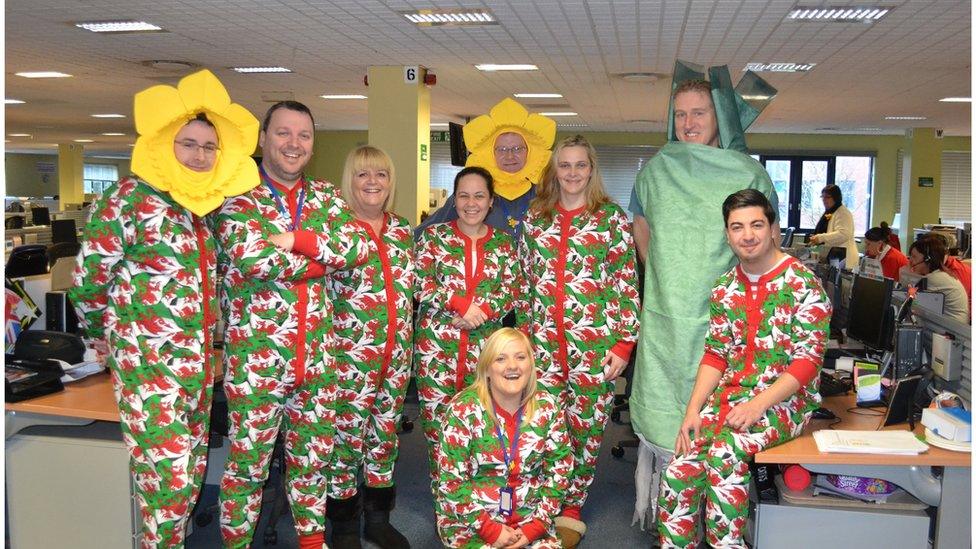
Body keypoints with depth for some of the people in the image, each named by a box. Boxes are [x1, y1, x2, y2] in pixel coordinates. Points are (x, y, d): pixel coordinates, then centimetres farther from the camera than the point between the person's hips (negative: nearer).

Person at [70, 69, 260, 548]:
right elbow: (88, 280, -6)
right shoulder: (130, 199, -10)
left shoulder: (209, 204, 11)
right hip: (149, 364, -7)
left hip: (202, 364, 7)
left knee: (191, 472, 15)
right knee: (168, 474, -6)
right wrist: (103, 339, 5)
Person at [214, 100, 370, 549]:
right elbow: (252, 258, -22)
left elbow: (358, 245, -6)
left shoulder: (325, 196, 10)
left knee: (313, 455, 18)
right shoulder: (238, 195, -5)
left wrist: (296, 239, -17)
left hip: (317, 355, 5)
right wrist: (325, 259, -12)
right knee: (248, 463, 7)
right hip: (255, 356, -4)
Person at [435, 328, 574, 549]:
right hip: (470, 522, -2)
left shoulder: (547, 408, -3)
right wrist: (491, 530, -14)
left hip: (530, 521, 2)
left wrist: (534, 526, -6)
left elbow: (559, 471, 2)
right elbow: (451, 481, -11)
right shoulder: (464, 410, -12)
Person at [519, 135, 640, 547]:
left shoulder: (612, 218, 1)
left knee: (586, 427, 6)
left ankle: (572, 509, 24)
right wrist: (523, 332, 12)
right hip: (542, 339, 2)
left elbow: (627, 284, -1)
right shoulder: (535, 217, 10)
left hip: (594, 341, -2)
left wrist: (624, 342, -6)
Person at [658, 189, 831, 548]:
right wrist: (692, 410, -3)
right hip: (729, 395, 5)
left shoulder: (802, 284, -7)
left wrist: (759, 404, -22)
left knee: (725, 451, -33)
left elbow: (808, 359, -11)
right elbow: (715, 354, 10)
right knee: (679, 470, -16)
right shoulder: (725, 287, 11)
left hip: (783, 398, -5)